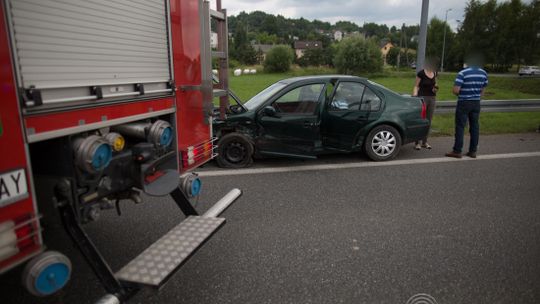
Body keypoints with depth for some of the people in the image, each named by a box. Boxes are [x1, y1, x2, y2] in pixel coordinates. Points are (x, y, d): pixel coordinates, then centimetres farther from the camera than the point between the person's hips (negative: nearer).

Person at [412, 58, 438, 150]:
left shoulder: (435, 73, 10)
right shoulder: (421, 73, -8)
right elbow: (416, 86, -6)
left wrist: (435, 88, 1)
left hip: (432, 98, 6)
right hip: (422, 97, -6)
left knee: (429, 120, 8)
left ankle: (425, 142, 15)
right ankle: (417, 142, -4)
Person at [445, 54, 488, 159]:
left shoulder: (463, 73, -14)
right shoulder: (484, 73, 7)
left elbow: (455, 90, -19)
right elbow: (482, 90, 14)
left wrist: (459, 93, 2)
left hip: (464, 103, -6)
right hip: (476, 103, 6)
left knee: (460, 127, -1)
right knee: (474, 126, 10)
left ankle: (457, 151, 1)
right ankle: (473, 151, 15)